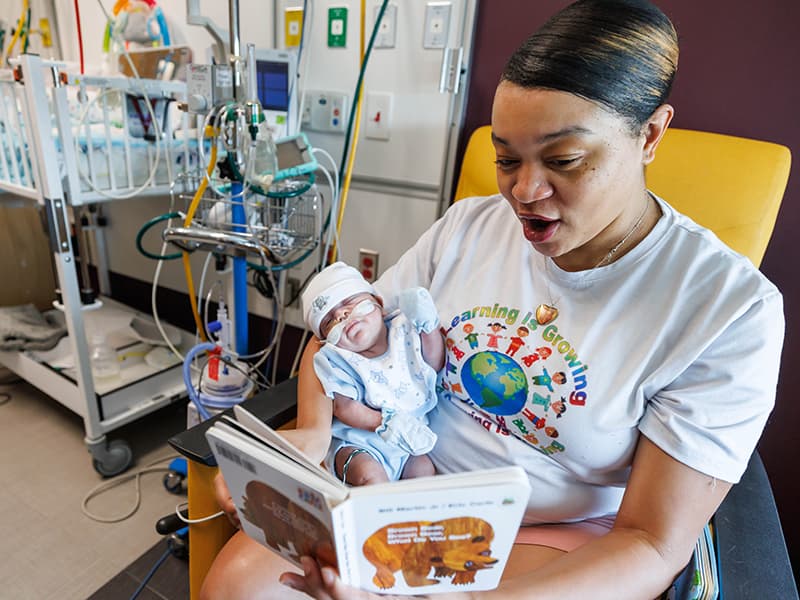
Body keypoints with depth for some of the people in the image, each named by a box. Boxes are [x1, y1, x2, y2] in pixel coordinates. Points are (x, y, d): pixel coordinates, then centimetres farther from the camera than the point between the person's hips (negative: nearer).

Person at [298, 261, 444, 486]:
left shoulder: (403, 331, -3)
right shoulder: (335, 359, -15)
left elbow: (435, 364, 4)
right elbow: (345, 408, -19)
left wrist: (428, 324, -8)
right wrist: (387, 424, -30)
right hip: (357, 443, -4)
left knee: (425, 470, -10)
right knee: (370, 475, -26)